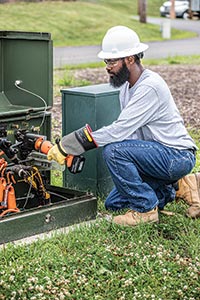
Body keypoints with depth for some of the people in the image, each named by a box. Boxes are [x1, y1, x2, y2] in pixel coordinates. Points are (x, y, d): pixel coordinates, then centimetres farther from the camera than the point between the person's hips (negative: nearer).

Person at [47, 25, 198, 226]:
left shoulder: (150, 87, -25)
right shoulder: (127, 86, 7)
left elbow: (119, 131, -29)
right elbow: (125, 131, 8)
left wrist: (67, 145, -27)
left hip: (178, 157, -10)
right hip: (158, 154, 10)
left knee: (113, 151, -28)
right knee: (113, 204, 9)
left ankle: (145, 209, -13)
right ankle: (166, 192, 18)